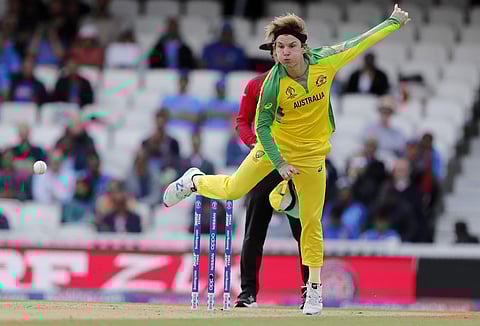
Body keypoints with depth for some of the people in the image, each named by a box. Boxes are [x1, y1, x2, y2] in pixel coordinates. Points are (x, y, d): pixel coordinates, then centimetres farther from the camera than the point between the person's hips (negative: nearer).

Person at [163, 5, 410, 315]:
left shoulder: (324, 62, -18)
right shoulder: (273, 83, -25)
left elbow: (360, 42, -4)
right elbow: (262, 127, -16)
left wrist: (394, 21, 1)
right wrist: (279, 164, -21)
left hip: (311, 154, 1)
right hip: (275, 146, -1)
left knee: (311, 222, 2)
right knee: (233, 189, 5)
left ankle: (314, 289, 13)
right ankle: (195, 181, 39)